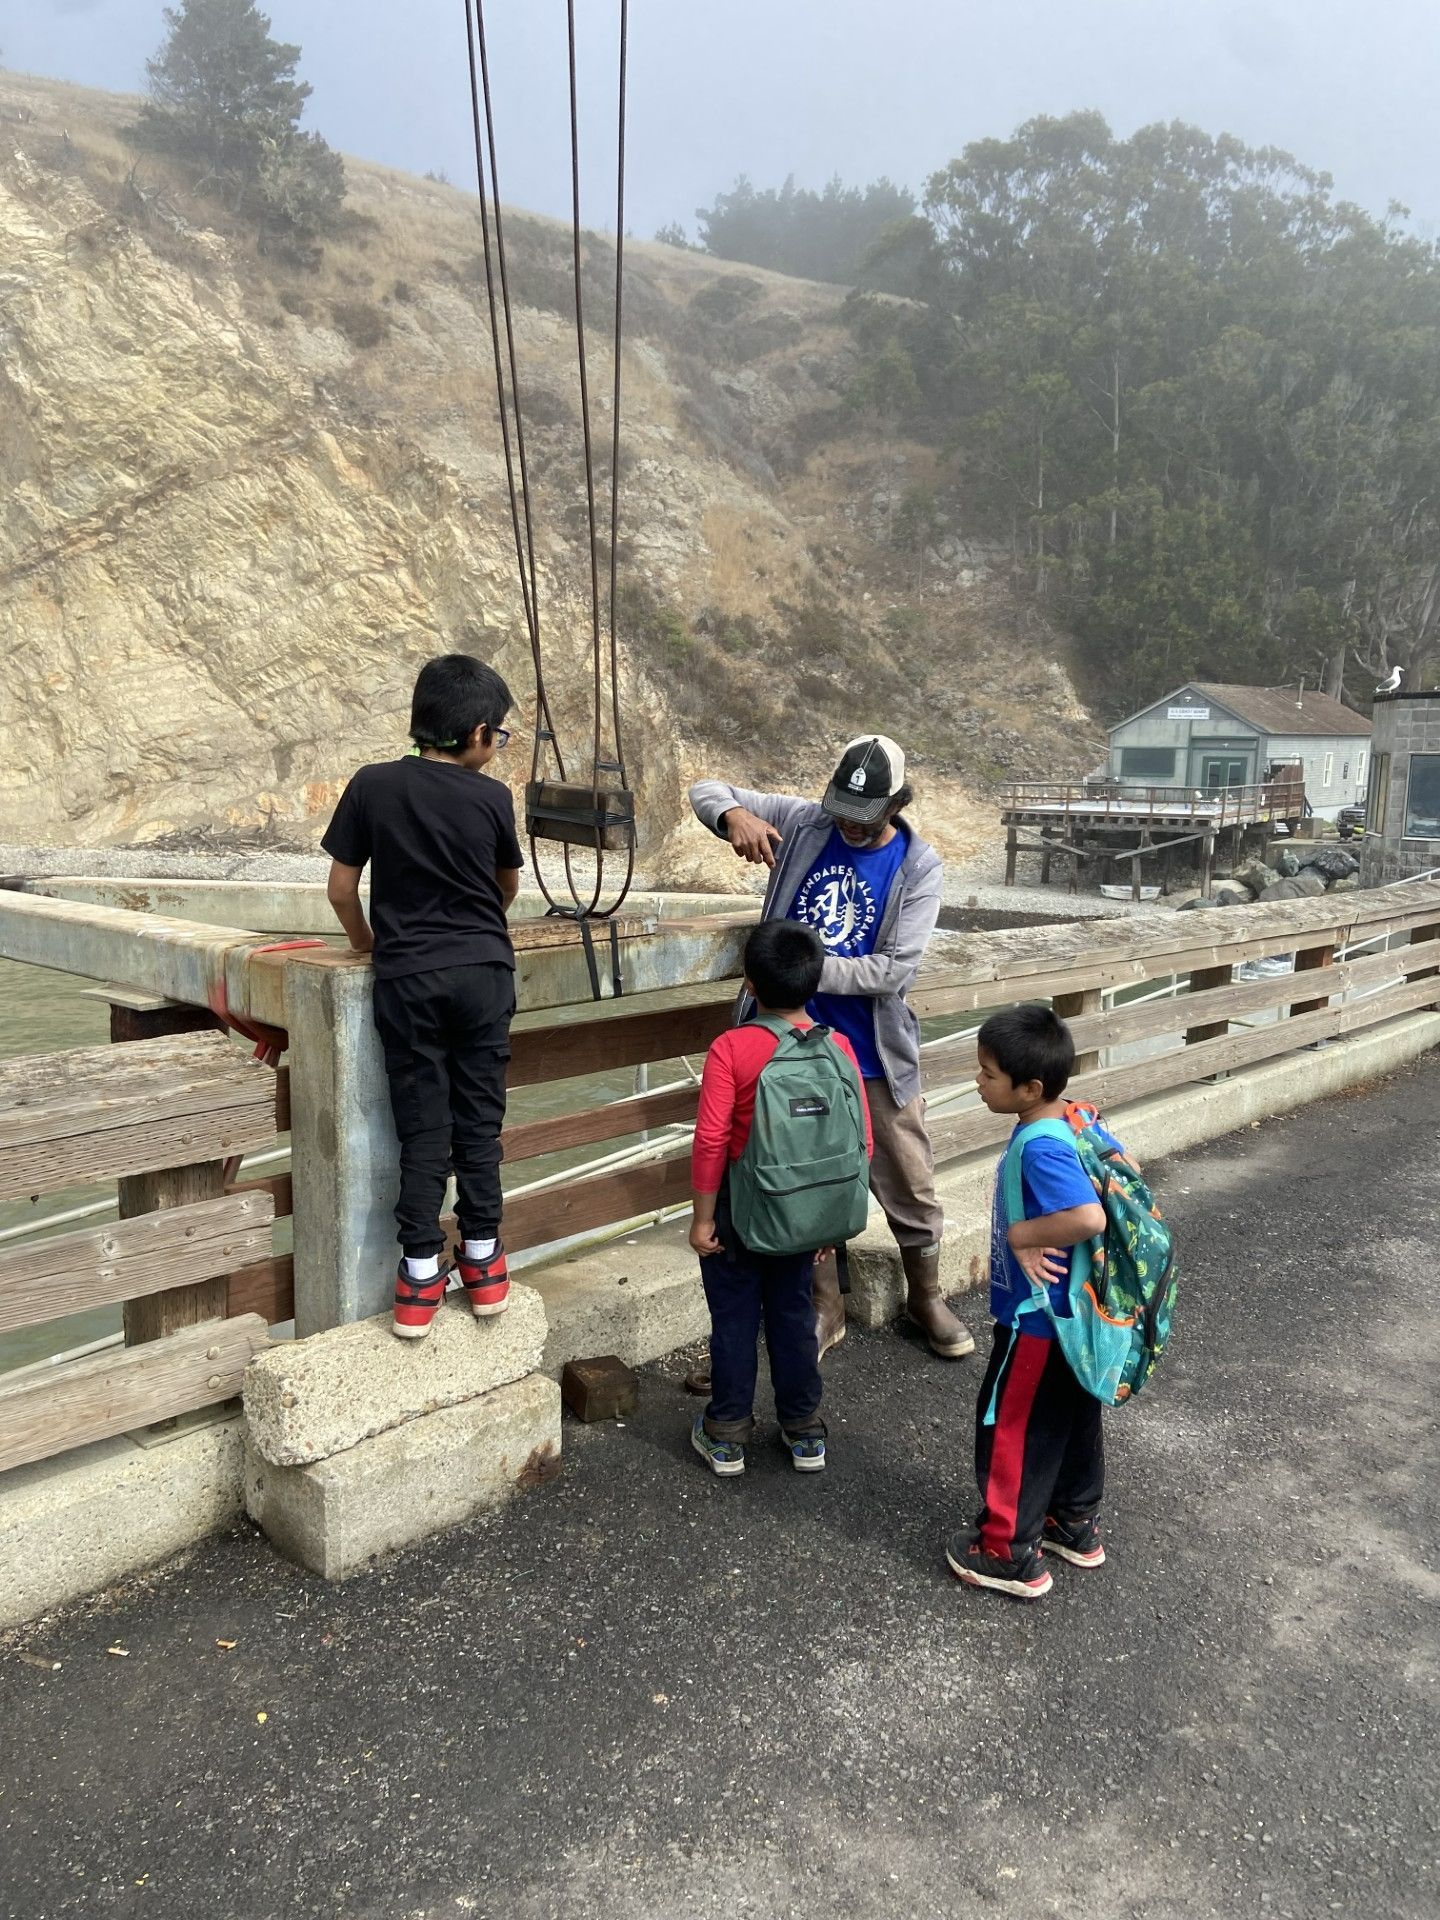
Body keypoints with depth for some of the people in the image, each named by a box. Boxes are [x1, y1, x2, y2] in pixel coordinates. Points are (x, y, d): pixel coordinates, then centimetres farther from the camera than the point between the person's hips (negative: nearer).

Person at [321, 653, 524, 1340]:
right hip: (483, 973, 0)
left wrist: (367, 944, 19)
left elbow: (341, 886, 1)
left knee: (422, 1126, 5)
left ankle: (420, 1279, 9)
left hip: (407, 976, 0)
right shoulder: (491, 797, -3)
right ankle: (483, 1262, 18)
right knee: (479, 1119, 10)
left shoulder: (372, 785, -2)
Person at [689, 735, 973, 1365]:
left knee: (911, 1188, 12)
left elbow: (895, 970, -16)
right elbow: (705, 791, -2)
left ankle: (926, 1298, 36)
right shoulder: (803, 823, -5)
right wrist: (736, 815, -25)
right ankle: (825, 1311, 30)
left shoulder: (918, 867, -9)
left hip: (876, 1056, -1)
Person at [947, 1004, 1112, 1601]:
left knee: (1009, 1429, 8)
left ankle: (1012, 1555, 22)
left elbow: (1089, 1218, -41)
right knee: (1074, 1418, 23)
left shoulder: (1040, 1149, -30)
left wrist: (1021, 1233, -26)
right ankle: (1076, 1526, 41)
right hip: (1077, 1317, 9)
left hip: (1037, 1323, -9)